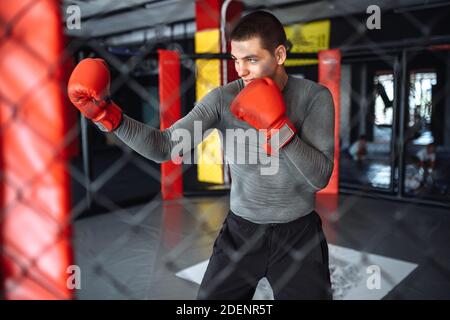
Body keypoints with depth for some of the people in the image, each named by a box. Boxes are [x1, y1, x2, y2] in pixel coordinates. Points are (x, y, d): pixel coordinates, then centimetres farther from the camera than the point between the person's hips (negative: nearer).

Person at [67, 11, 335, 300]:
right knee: (211, 295, 11)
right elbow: (164, 147, -16)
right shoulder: (222, 99, -10)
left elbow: (320, 178, -16)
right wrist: (108, 115, -27)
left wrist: (279, 127, -27)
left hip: (298, 233, 0)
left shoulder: (315, 97, -11)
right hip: (241, 229, 1)